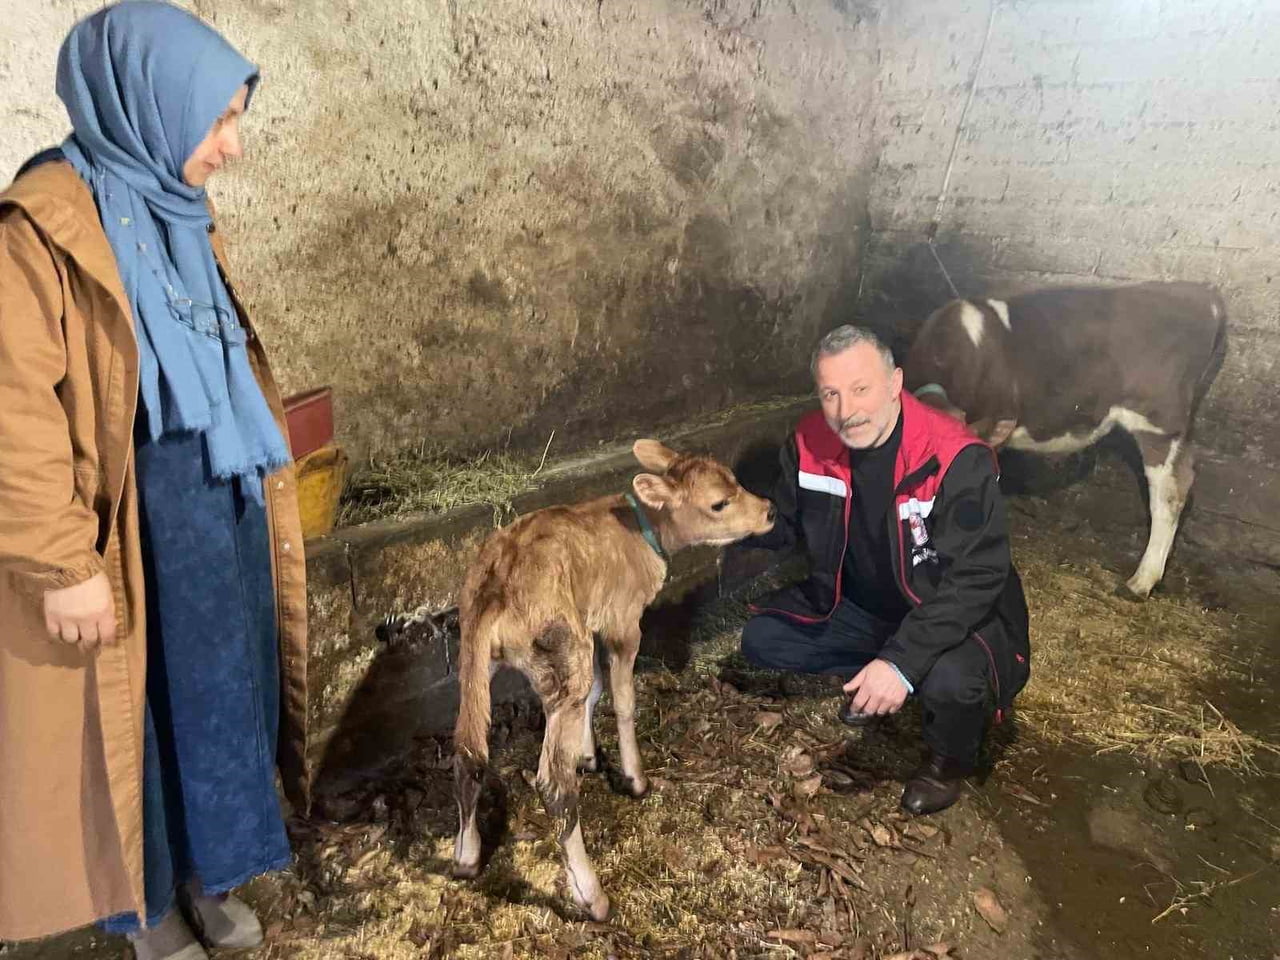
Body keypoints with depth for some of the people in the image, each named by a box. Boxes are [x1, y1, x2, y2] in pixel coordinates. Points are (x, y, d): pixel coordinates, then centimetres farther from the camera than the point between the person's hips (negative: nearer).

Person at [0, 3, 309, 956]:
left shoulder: (183, 219, 7)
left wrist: (255, 499, 18)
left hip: (221, 518, 7)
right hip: (128, 531, -7)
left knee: (219, 695, 18)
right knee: (141, 715, 11)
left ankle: (208, 874, 40)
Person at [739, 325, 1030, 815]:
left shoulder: (956, 460, -31)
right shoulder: (811, 443, -13)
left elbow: (975, 578, -32)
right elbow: (782, 524, 1)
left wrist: (902, 661, -42)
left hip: (954, 616, -5)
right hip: (861, 606, 6)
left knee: (950, 679, -35)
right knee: (762, 639, -3)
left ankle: (949, 759, 3)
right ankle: (869, 679, 20)